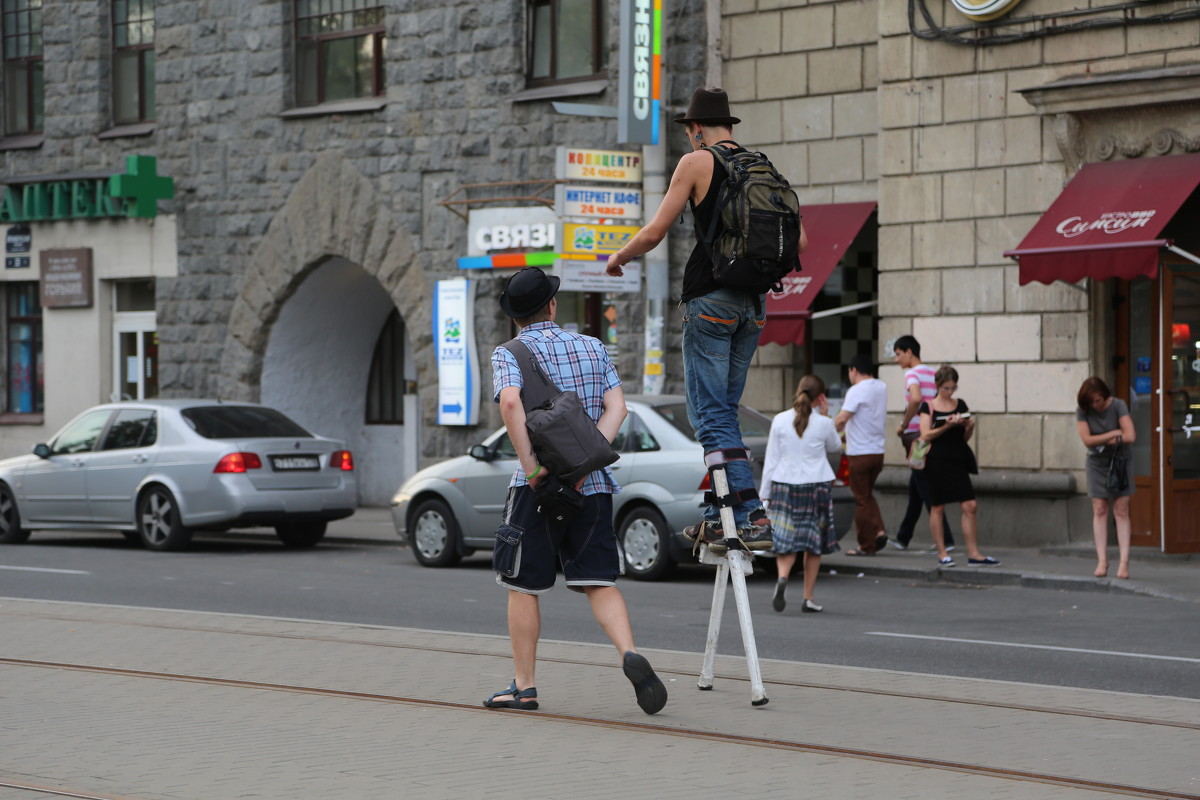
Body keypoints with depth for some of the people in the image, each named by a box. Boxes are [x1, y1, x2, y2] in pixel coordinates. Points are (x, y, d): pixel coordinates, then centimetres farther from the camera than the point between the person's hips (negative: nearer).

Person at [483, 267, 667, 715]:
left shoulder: (508, 354, -2)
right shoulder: (591, 348, 11)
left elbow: (510, 402, -22)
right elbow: (616, 406, 0)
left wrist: (530, 465, -18)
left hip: (538, 487, -3)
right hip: (594, 486, 3)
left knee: (524, 587, 7)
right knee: (599, 582, 3)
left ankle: (524, 686, 10)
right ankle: (630, 654, -20)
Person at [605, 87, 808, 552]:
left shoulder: (697, 163, -3)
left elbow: (653, 234, -5)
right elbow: (798, 240, 14)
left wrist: (618, 258, 14)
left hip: (710, 299, -6)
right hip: (754, 303, 6)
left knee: (712, 414, -7)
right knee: (724, 410, 16)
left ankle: (753, 517, -19)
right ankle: (716, 517, 16)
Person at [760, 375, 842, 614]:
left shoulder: (780, 421, -3)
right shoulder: (823, 423, -5)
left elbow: (771, 459, 0)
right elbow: (835, 447, 15)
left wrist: (765, 493, 5)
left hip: (784, 486, 1)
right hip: (817, 487, -1)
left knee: (785, 541, 5)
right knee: (814, 544, 10)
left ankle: (782, 577, -25)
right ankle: (808, 598, 11)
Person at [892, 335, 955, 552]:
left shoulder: (912, 373, -12)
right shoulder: (932, 373, 14)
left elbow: (916, 398, -31)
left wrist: (903, 425, -19)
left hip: (916, 436, -9)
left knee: (926, 491, -7)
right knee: (915, 488, 17)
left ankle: (946, 540, -10)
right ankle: (903, 538, 27)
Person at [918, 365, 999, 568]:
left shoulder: (960, 405, 12)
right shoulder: (928, 406, 1)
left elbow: (965, 438, 15)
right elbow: (926, 435, -9)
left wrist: (969, 426, -6)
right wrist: (947, 426, -20)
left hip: (958, 459, 4)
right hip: (937, 461, -3)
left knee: (969, 506, -4)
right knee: (937, 507, 1)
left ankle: (973, 553, -1)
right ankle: (942, 554, 8)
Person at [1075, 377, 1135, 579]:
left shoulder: (1118, 406, -14)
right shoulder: (1082, 411, -8)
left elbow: (1129, 437, -22)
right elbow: (1087, 440, -16)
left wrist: (1102, 441, -14)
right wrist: (1114, 434, -16)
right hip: (1097, 464, 2)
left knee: (1121, 510, -6)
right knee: (1099, 510, -4)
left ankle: (1124, 561, -10)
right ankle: (1102, 560, -3)